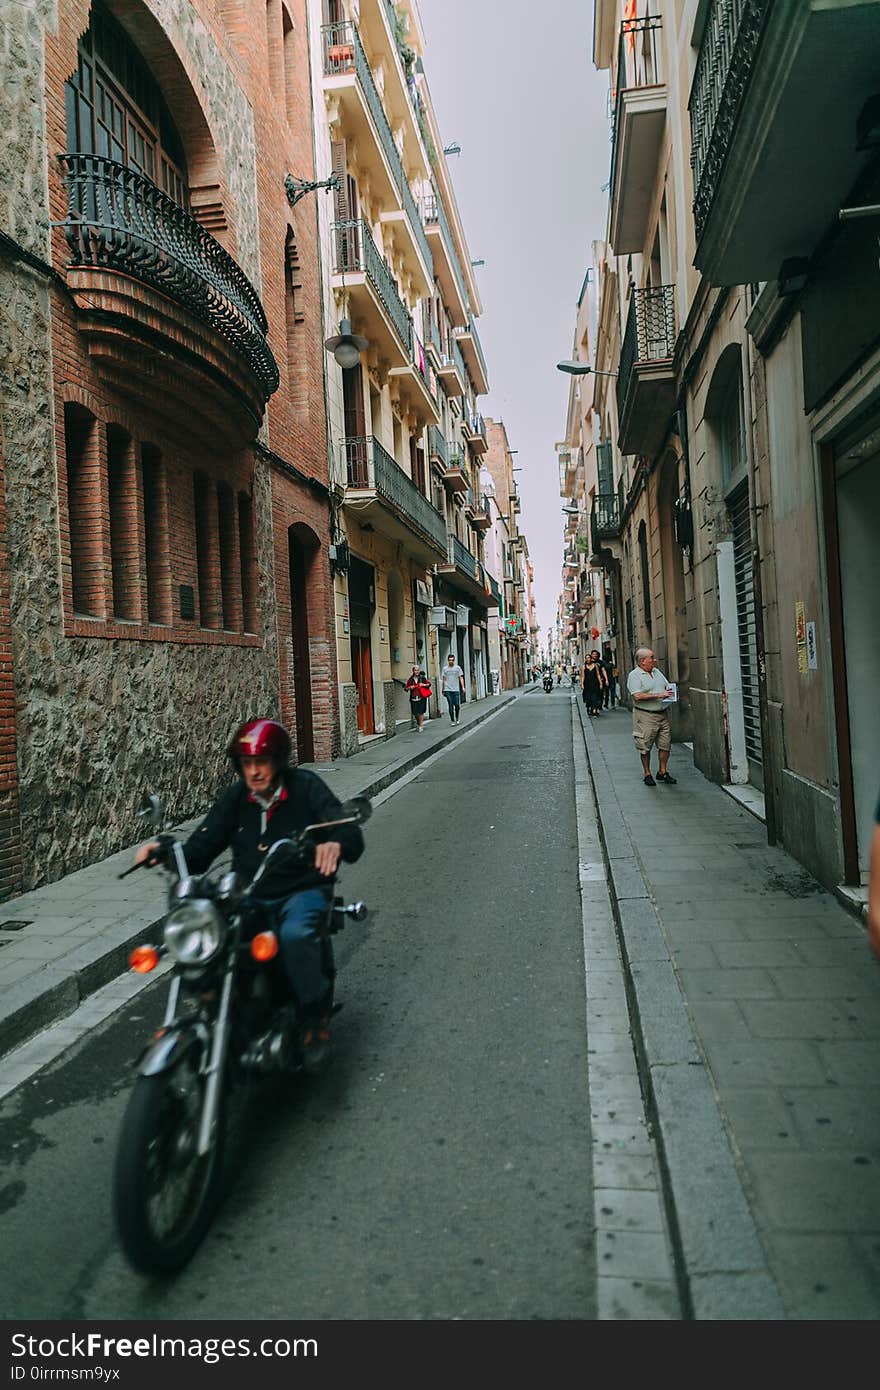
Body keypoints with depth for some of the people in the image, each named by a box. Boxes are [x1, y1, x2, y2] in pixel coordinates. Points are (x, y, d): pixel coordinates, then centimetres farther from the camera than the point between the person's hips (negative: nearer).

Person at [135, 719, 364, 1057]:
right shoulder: (235, 798, 5)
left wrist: (336, 843, -42)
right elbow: (199, 850, 2)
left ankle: (314, 1014, -11)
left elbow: (350, 832, -17)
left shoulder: (305, 787, -7)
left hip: (302, 892, -4)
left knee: (294, 934, -35)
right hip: (251, 897, 4)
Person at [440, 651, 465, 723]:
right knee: (451, 706, -2)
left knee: (457, 705, -2)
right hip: (448, 690, 1)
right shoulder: (445, 668, 8)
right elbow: (444, 679, 13)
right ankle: (453, 720, 4)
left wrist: (463, 687, -6)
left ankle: (457, 718, 21)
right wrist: (442, 689, 13)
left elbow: (461, 678, 3)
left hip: (456, 689, 0)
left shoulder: (457, 668, 5)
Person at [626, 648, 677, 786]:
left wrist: (670, 692, -1)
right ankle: (647, 774, 13)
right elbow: (637, 696, -20)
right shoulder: (634, 675, -8)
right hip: (645, 716, -6)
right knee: (645, 747, 0)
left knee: (665, 745, 6)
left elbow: (668, 687, 23)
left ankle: (662, 772, 19)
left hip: (662, 714, 6)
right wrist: (658, 695, -19)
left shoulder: (657, 671, 16)